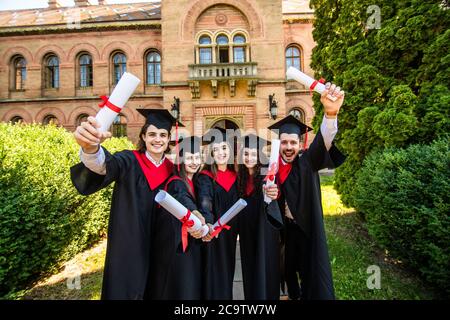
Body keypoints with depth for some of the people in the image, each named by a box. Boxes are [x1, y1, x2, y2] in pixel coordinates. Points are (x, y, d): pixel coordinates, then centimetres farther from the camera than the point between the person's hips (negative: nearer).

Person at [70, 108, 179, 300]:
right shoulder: (130, 161, -12)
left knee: (153, 291, 19)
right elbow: (106, 165, -35)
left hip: (156, 249, 4)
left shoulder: (171, 169, 1)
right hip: (127, 246, -4)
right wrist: (91, 148, -57)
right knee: (125, 290, 8)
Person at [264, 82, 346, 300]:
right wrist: (269, 194, -20)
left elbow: (322, 144, -35)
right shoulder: (274, 168, -2)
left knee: (312, 272, 4)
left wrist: (330, 114, -55)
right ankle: (294, 294, 48)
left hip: (307, 228, -4)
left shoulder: (307, 163, -13)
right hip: (285, 227, 4)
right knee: (288, 267, 20)